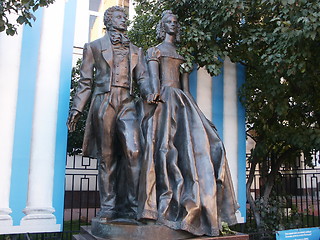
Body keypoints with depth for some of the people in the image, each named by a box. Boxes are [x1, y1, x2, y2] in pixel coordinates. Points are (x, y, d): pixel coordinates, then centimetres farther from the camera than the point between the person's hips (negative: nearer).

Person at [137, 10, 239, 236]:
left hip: (183, 102, 6)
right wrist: (159, 100, -18)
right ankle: (164, 206, -14)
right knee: (166, 145, -17)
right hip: (165, 100, -6)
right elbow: (154, 79, -4)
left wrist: (191, 107, 8)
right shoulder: (155, 51, 10)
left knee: (199, 142, -8)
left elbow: (186, 85, 19)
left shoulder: (182, 55, 26)